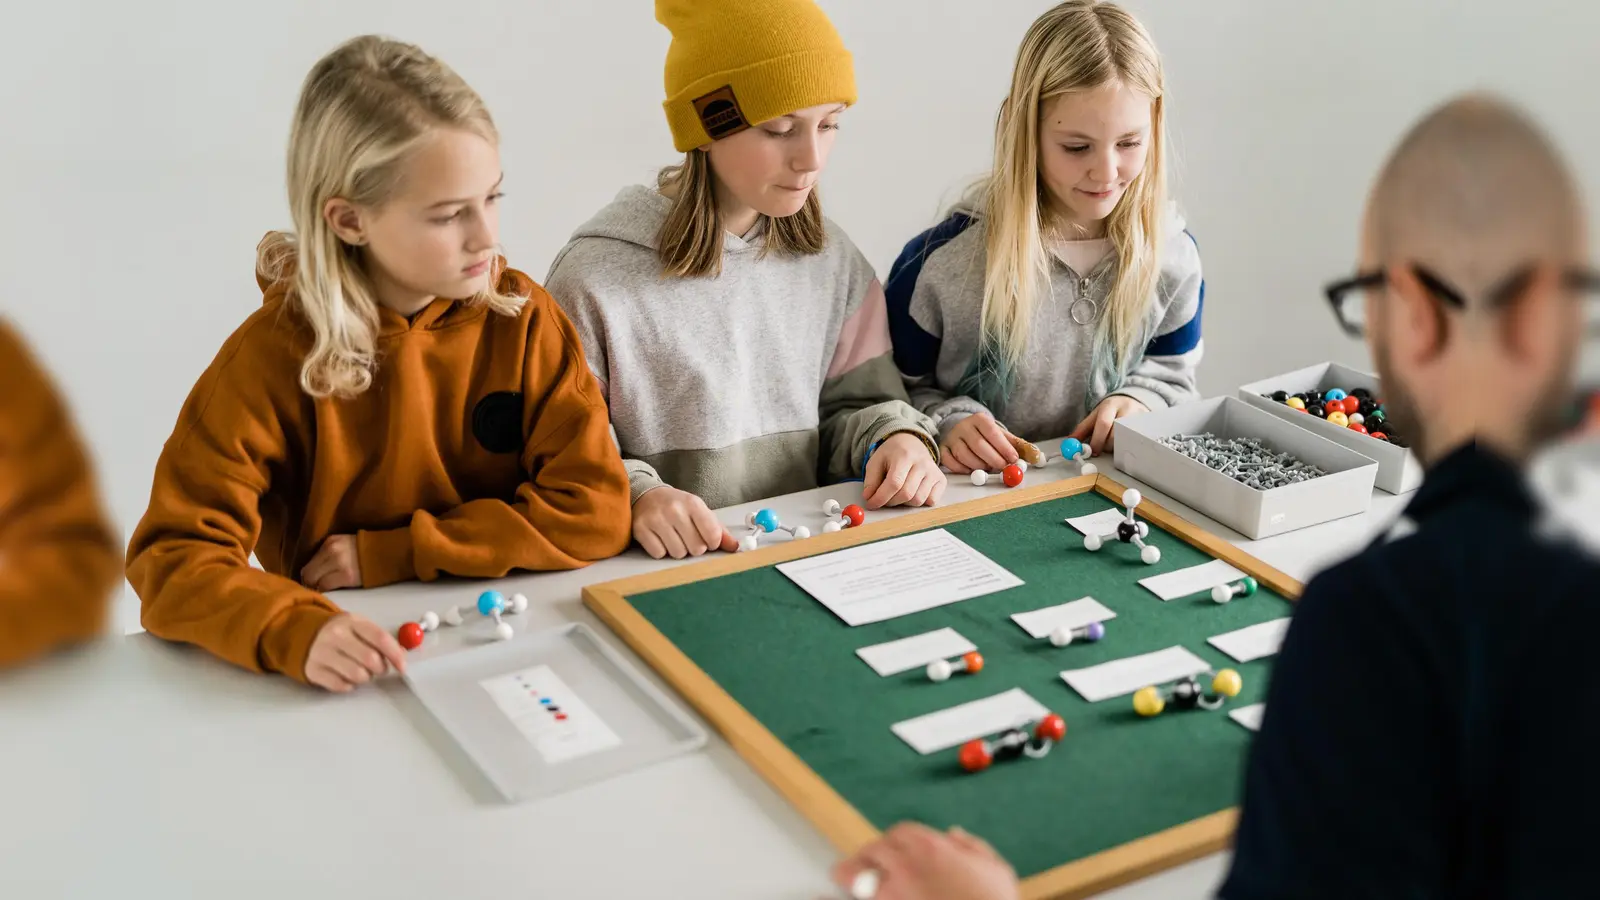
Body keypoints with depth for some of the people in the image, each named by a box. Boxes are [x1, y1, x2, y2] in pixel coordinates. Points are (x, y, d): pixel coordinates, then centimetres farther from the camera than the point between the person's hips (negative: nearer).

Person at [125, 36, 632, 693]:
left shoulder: (523, 318, -4)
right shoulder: (271, 359, -10)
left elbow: (594, 509, -8)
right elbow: (174, 558, -12)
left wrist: (388, 556, -12)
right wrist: (297, 632, -31)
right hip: (355, 681, 0)